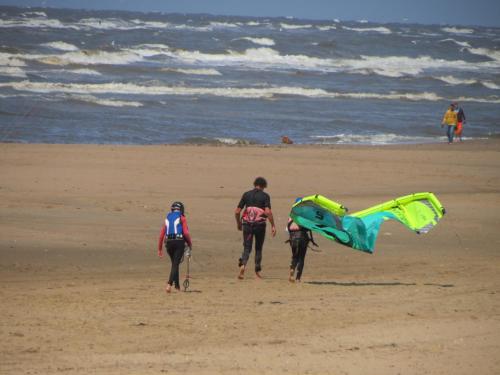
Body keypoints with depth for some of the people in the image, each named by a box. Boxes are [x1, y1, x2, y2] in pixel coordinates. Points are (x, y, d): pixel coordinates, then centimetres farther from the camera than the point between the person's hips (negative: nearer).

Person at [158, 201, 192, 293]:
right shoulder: (181, 218, 2)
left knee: (174, 263, 20)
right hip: (179, 242, -4)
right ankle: (169, 284, -26)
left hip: (168, 243, 5)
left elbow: (161, 235, 12)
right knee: (175, 264, -8)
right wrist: (190, 244, 5)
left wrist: (160, 249, 16)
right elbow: (186, 233, -9)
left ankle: (177, 285, 23)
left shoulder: (167, 218, 16)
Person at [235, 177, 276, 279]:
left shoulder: (246, 194, 6)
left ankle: (243, 264, -24)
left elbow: (237, 211, 5)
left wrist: (238, 223, 20)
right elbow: (268, 211, -15)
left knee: (247, 248, 4)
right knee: (258, 248, 14)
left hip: (247, 224, 1)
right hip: (260, 224, -1)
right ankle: (257, 271, 18)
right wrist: (273, 226, -11)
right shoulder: (265, 196, -2)